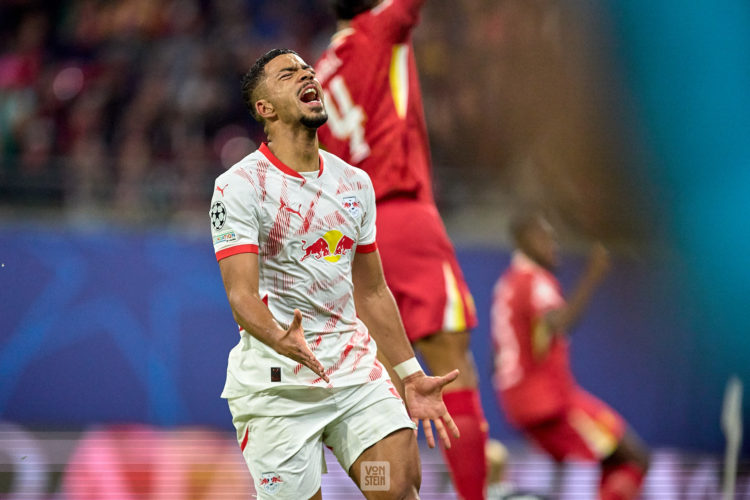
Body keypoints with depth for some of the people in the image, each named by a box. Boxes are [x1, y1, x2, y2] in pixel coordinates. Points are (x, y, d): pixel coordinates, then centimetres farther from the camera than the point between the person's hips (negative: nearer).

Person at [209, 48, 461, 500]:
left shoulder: (355, 183, 12)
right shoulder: (239, 186, -8)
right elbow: (242, 295, -18)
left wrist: (411, 376, 18)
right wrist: (282, 340, -38)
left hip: (355, 369, 5)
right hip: (276, 382, -5)